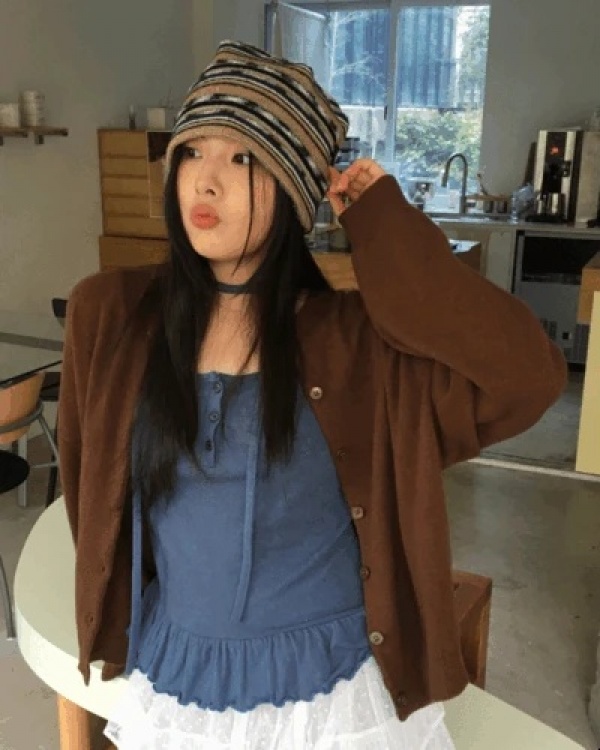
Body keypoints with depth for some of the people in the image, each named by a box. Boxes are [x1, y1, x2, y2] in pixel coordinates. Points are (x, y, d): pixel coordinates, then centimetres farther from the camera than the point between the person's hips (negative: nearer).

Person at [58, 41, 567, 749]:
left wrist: (384, 229, -21)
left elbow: (528, 377, -26)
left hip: (329, 689, -1)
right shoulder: (109, 315, -7)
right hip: (173, 683, 2)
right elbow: (91, 493, 6)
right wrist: (113, 615, 13)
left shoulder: (353, 334, -13)